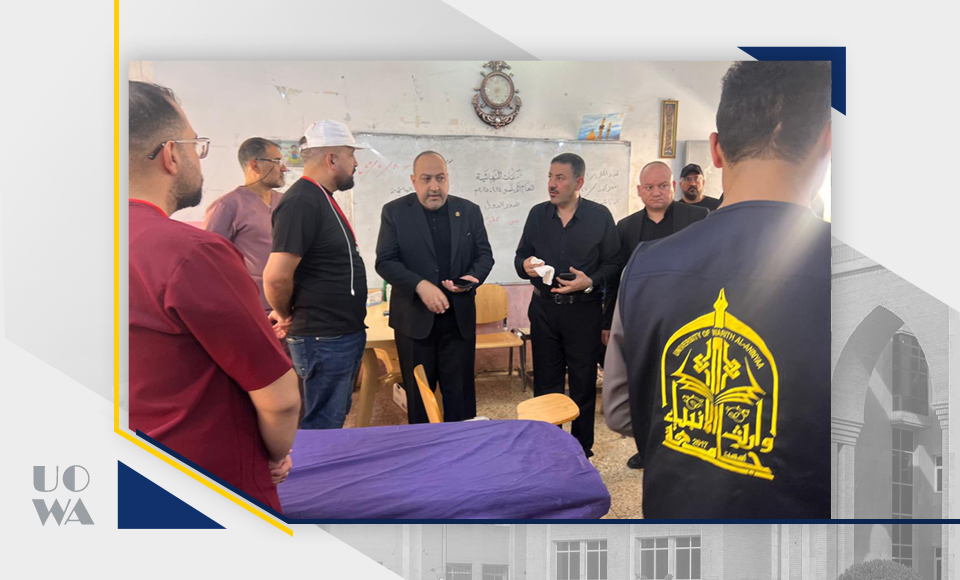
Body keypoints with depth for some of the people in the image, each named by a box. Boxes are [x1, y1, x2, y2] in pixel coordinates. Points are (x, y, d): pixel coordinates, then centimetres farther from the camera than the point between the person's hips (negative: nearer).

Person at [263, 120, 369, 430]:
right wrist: (286, 316, -8)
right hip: (324, 341, -9)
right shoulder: (301, 201, -19)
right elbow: (276, 276, -25)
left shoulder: (321, 198, 13)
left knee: (334, 421, 19)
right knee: (321, 427, 3)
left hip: (344, 335, 9)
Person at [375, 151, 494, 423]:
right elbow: (385, 261, -7)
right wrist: (420, 285, -22)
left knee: (460, 392, 10)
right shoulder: (394, 211, -2)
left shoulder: (469, 210, 5)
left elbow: (484, 254, 8)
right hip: (415, 318, -1)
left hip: (459, 318, 2)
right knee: (418, 393, 12)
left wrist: (472, 278, -14)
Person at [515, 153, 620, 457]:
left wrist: (590, 282, -20)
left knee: (583, 382, 6)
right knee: (545, 381, 11)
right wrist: (524, 265, -11)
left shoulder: (600, 216, -4)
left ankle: (582, 448, 22)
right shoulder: (538, 214, 5)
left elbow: (612, 263, -3)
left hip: (584, 310, -3)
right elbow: (521, 255, 11)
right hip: (544, 308, 3)